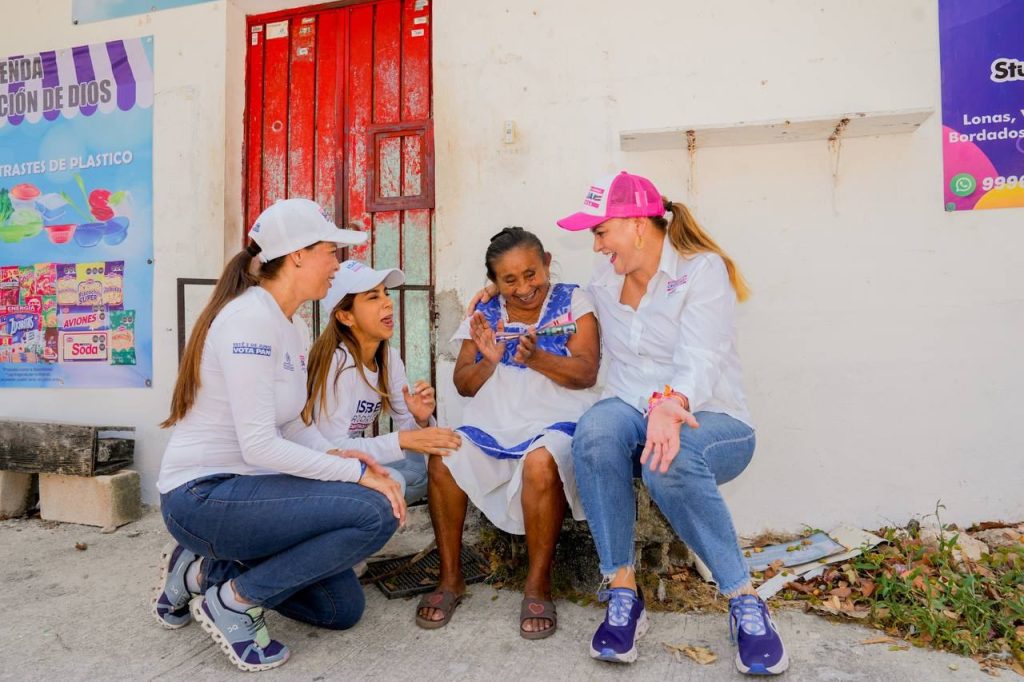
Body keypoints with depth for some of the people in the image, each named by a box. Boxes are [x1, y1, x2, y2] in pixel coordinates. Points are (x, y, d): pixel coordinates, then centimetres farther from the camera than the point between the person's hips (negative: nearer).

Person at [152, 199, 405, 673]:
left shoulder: (295, 328, 7)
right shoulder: (249, 319, -21)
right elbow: (259, 445, -26)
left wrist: (337, 455, -10)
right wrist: (356, 472, -21)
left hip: (242, 488, 9)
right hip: (203, 495, -9)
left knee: (343, 609, 10)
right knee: (376, 513, -22)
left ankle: (205, 569, 19)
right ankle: (232, 601, -5)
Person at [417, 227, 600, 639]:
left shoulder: (572, 302, 4)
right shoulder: (485, 314, 12)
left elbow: (586, 374, -7)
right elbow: (464, 386, 9)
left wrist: (535, 358, -24)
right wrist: (489, 361, -12)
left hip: (555, 422, -3)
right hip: (491, 423, 3)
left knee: (540, 463, -35)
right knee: (441, 460, -24)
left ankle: (538, 585, -12)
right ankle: (450, 578, -2)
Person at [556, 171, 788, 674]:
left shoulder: (703, 269, -9)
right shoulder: (603, 281, 9)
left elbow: (700, 360, -23)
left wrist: (669, 406, -44)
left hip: (710, 421, -3)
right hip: (632, 411, 4)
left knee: (670, 459, -38)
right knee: (595, 429, -32)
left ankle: (745, 602, -17)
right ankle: (622, 592, -23)